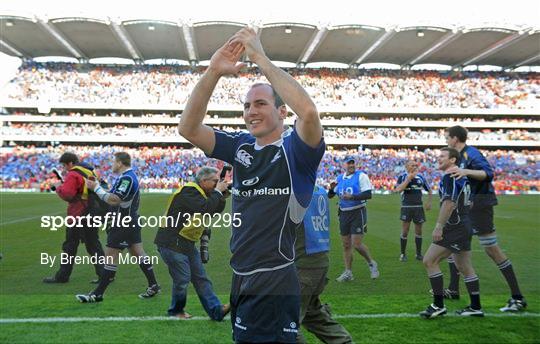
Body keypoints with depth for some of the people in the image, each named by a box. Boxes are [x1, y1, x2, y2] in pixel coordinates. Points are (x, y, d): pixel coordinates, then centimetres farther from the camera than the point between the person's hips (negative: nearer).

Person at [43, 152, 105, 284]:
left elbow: (66, 194, -22)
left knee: (70, 247, 4)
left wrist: (58, 186, -4)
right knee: (94, 245, 12)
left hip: (78, 216, -7)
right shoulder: (90, 172, 13)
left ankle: (62, 276, 14)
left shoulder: (73, 175, -13)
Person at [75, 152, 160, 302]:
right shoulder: (129, 176, 13)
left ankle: (97, 294, 2)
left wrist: (96, 188, -21)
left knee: (110, 256, -5)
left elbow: (114, 200, -27)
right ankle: (153, 285, 19)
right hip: (131, 222, 10)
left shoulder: (127, 178, -20)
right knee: (138, 253, 14)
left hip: (122, 225, -10)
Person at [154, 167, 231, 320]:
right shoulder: (189, 191, -18)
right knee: (183, 278, -6)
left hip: (187, 243, 10)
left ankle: (216, 310, 4)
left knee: (200, 277, 5)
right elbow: (205, 209, -31)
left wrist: (223, 196, 1)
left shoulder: (200, 192, 12)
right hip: (172, 242, -10)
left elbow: (215, 210, 17)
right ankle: (176, 310, 17)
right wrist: (217, 192, -19)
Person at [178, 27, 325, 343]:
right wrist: (213, 72, -11)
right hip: (240, 281, 7)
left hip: (275, 285, -7)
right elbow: (188, 128, 0)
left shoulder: (295, 149, -9)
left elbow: (308, 112, -30)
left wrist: (261, 59, -23)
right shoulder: (241, 147, 8)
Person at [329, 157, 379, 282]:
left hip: (358, 213, -6)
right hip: (344, 214, 6)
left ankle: (371, 264, 16)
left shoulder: (361, 176, -6)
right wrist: (332, 188, -5)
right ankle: (348, 273, 18)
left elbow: (368, 194, -16)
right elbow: (330, 195, 17)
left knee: (357, 244, -9)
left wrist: (352, 197, -27)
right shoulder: (339, 178, 11)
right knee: (346, 245, 9)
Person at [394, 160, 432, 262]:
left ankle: (419, 254, 18)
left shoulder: (420, 177, 7)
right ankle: (403, 254, 10)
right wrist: (409, 178, -18)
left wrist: (429, 202, 6)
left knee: (418, 231, 8)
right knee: (405, 231, -1)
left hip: (419, 207, 3)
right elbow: (398, 189, -19)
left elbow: (429, 190, 18)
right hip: (406, 207, -3)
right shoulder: (402, 177, -3)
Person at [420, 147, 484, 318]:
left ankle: (438, 305, -4)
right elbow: (469, 202, 22)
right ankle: (476, 307, 22)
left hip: (454, 227, -10)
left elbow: (449, 203, -27)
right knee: (464, 267, 15)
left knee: (429, 261, -7)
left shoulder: (449, 177, -15)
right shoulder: (462, 177, 16)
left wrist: (439, 226, -28)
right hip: (464, 226, 10)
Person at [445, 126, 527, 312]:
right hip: (467, 207, 10)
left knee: (492, 249, -7)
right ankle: (453, 290, 19)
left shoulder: (471, 153, -15)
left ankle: (518, 298, 2)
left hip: (480, 205, -10)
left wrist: (466, 171, -45)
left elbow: (488, 173, -33)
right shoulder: (461, 155, 12)